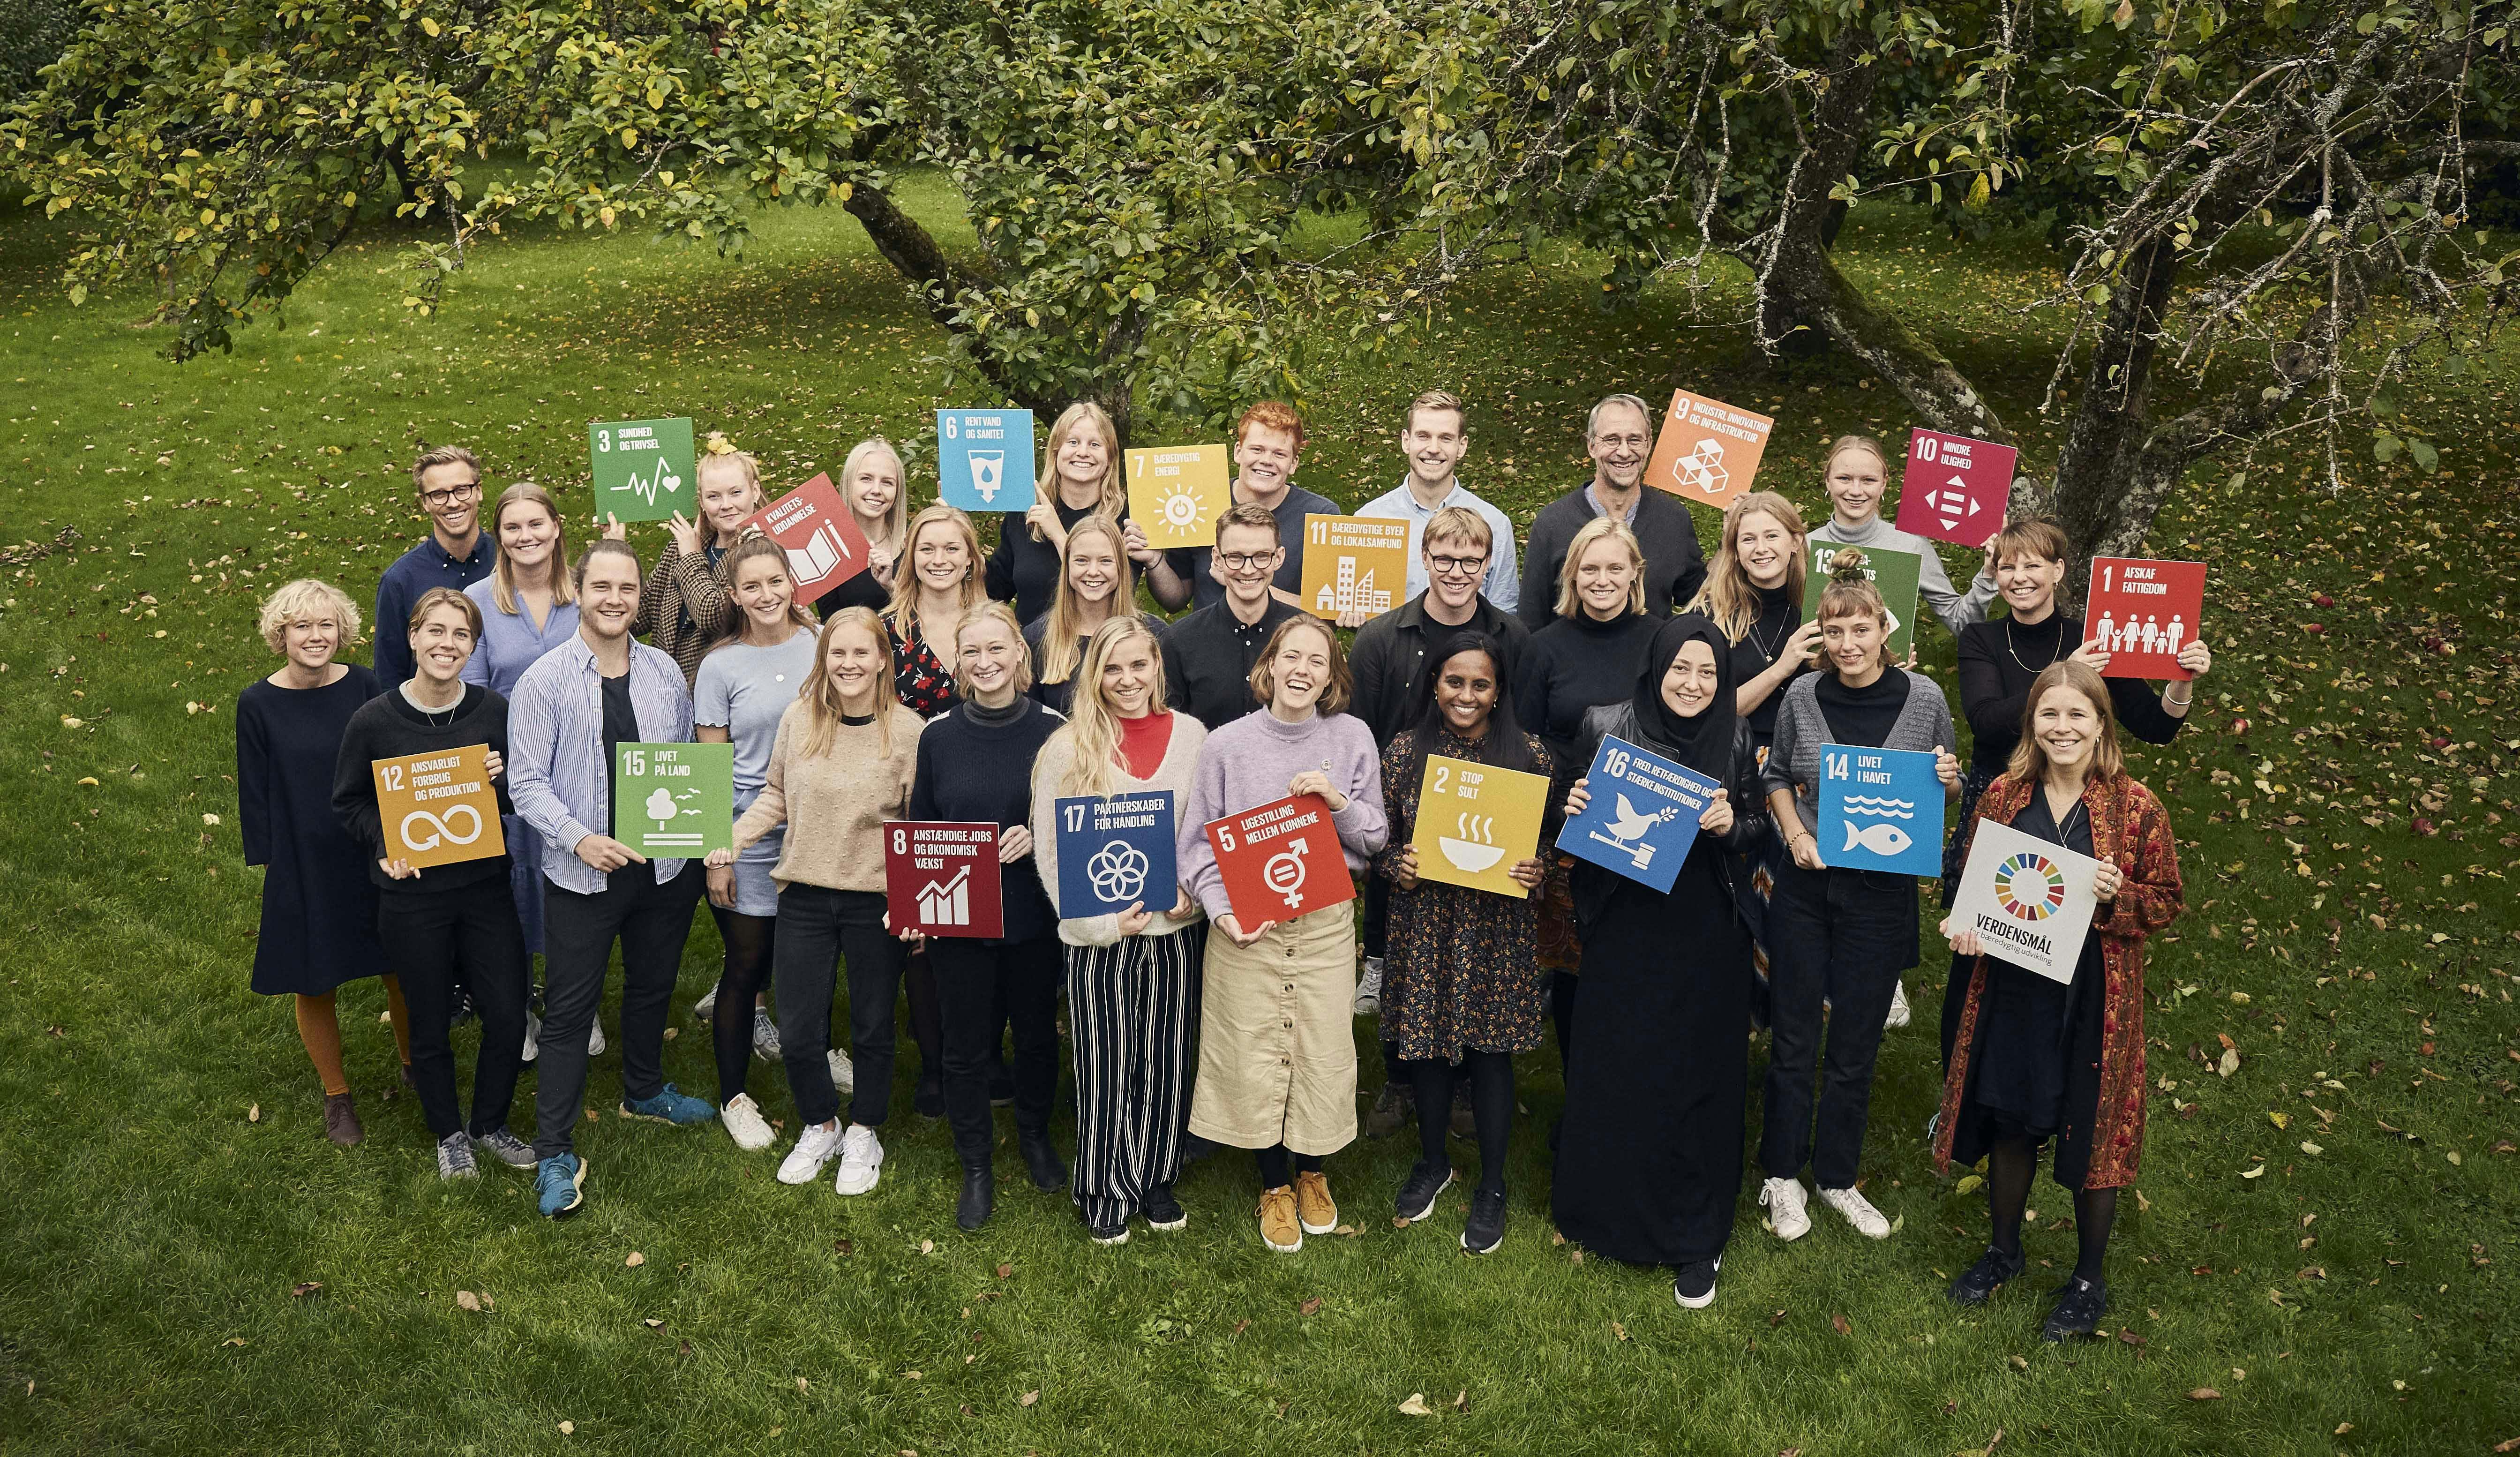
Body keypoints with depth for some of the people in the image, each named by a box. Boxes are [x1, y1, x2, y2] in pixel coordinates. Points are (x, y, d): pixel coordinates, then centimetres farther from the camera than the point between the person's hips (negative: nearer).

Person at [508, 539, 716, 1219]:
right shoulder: (545, 680, -8)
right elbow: (526, 781, -10)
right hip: (583, 873, -4)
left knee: (653, 986, 21)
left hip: (663, 866, 4)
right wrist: (580, 838, -24)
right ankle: (555, 1153, 10)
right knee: (569, 1009, 1)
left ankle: (644, 1091, 45)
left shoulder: (666, 672, 4)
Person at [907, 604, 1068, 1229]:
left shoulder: (1052, 730, -5)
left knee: (1038, 1033, 16)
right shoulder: (939, 737, -1)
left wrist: (1038, 835, -19)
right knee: (966, 1046, 8)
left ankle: (1034, 1136, 41)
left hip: (1034, 914, 0)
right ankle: (976, 1169, 25)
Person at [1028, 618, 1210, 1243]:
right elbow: (1049, 849, -5)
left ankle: (1156, 1179, 31)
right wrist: (1105, 920, -12)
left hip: (1177, 929, 2)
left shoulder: (1191, 736, 1)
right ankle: (1106, 1191, 24)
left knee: (1167, 1061, 12)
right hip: (1100, 936, -2)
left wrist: (1195, 890, -9)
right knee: (1105, 1067, 6)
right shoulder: (1067, 748, -6)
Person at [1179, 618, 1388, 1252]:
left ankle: (1312, 1174, 34)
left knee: (1324, 1055, 6)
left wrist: (1341, 802, -14)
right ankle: (1276, 1185, 29)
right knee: (1256, 1057, 5)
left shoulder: (1353, 738, 0)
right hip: (1247, 927, -1)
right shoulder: (1228, 744, -3)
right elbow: (1199, 841, 0)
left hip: (1326, 922, 1)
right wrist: (1222, 911, -15)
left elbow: (1374, 840, 6)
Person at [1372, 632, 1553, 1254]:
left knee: (1490, 1050, 6)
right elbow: (1378, 839, 6)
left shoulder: (1528, 754, -2)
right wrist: (1398, 867, -14)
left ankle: (1492, 1186, 24)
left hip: (1498, 928, -1)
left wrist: (1536, 872, -15)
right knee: (1426, 1044, 12)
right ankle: (1432, 1162, 36)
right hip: (1423, 926, 1)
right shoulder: (1404, 751, -1)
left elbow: (1551, 839, 5)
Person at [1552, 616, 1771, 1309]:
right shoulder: (1607, 726, -4)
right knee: (1613, 1071, 8)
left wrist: (1731, 823, -15)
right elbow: (1579, 812, 7)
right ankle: (1607, 1211, 30)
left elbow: (1760, 826, 7)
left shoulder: (1735, 738, -2)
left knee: (1698, 1078, 6)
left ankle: (1696, 1240, 20)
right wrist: (1573, 805, -16)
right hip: (1624, 930, 0)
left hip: (1706, 938, 0)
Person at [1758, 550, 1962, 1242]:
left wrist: (1948, 780, -14)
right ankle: (1782, 1174, 25)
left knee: (1856, 1047, 11)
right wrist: (1793, 830, -5)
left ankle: (1837, 1178, 29)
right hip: (1806, 886, 1)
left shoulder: (1925, 698, -5)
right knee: (1792, 1037, 9)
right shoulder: (1804, 696, -3)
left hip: (1882, 893, 0)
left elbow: (1952, 792, 8)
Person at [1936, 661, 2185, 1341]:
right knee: (2010, 1125, 17)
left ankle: (2089, 1278, 30)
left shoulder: (2136, 807, -9)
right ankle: (2003, 1249, 40)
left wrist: (2116, 897, -22)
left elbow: (2168, 900, -2)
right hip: (2010, 989, 3)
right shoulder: (2003, 796, 0)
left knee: (2093, 1133, 9)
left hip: (2095, 999, -3)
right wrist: (1963, 925, -9)